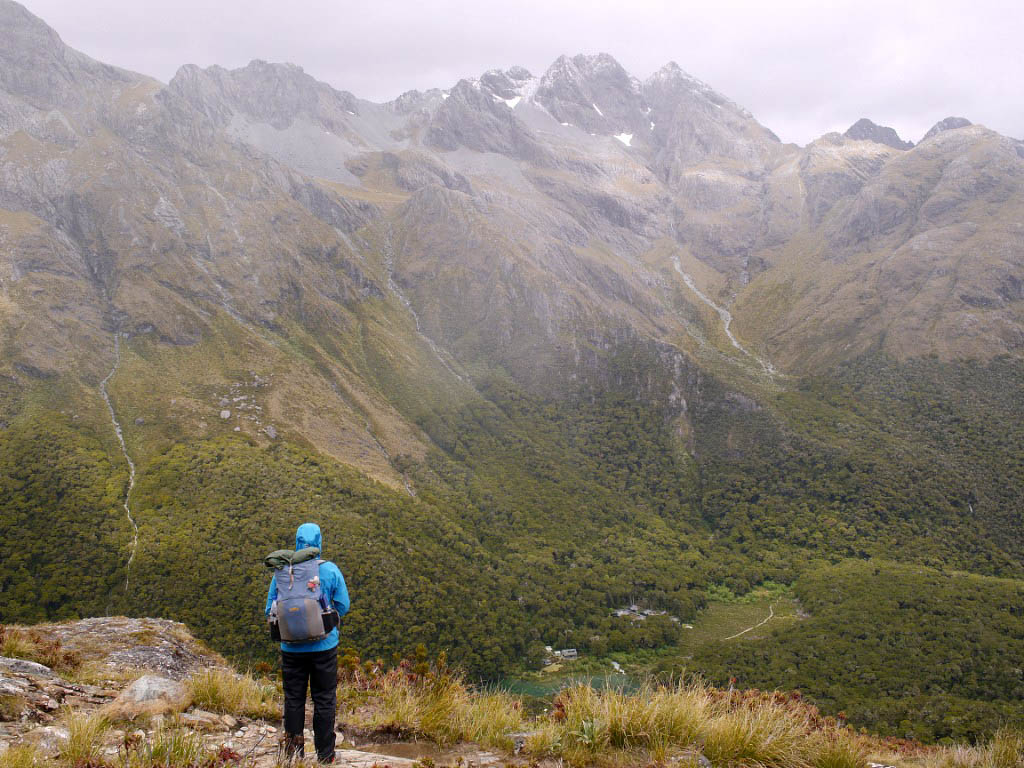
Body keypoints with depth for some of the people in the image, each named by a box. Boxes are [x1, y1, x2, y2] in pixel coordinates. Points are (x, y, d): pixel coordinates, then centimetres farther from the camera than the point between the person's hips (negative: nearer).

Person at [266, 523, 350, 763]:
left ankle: (294, 752, 18)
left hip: (292, 647, 1)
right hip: (324, 645, -1)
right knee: (324, 700, 9)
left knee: (293, 700, 12)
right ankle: (325, 755, 15)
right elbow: (343, 606, -2)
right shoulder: (331, 571, -9)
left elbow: (270, 610, -2)